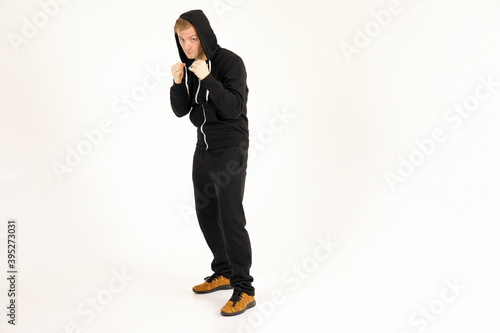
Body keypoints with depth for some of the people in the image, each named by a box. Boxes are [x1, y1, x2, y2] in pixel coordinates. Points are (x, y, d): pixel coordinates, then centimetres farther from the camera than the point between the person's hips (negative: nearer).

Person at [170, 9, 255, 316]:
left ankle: (244, 291, -4)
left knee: (230, 216, -11)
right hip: (204, 147, 8)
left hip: (230, 147, -8)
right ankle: (224, 273, 28)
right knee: (206, 212, 13)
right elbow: (181, 110, 6)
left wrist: (207, 78, -29)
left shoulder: (230, 62, -13)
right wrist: (178, 83, -12)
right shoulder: (188, 66, 7)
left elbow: (234, 108, -22)